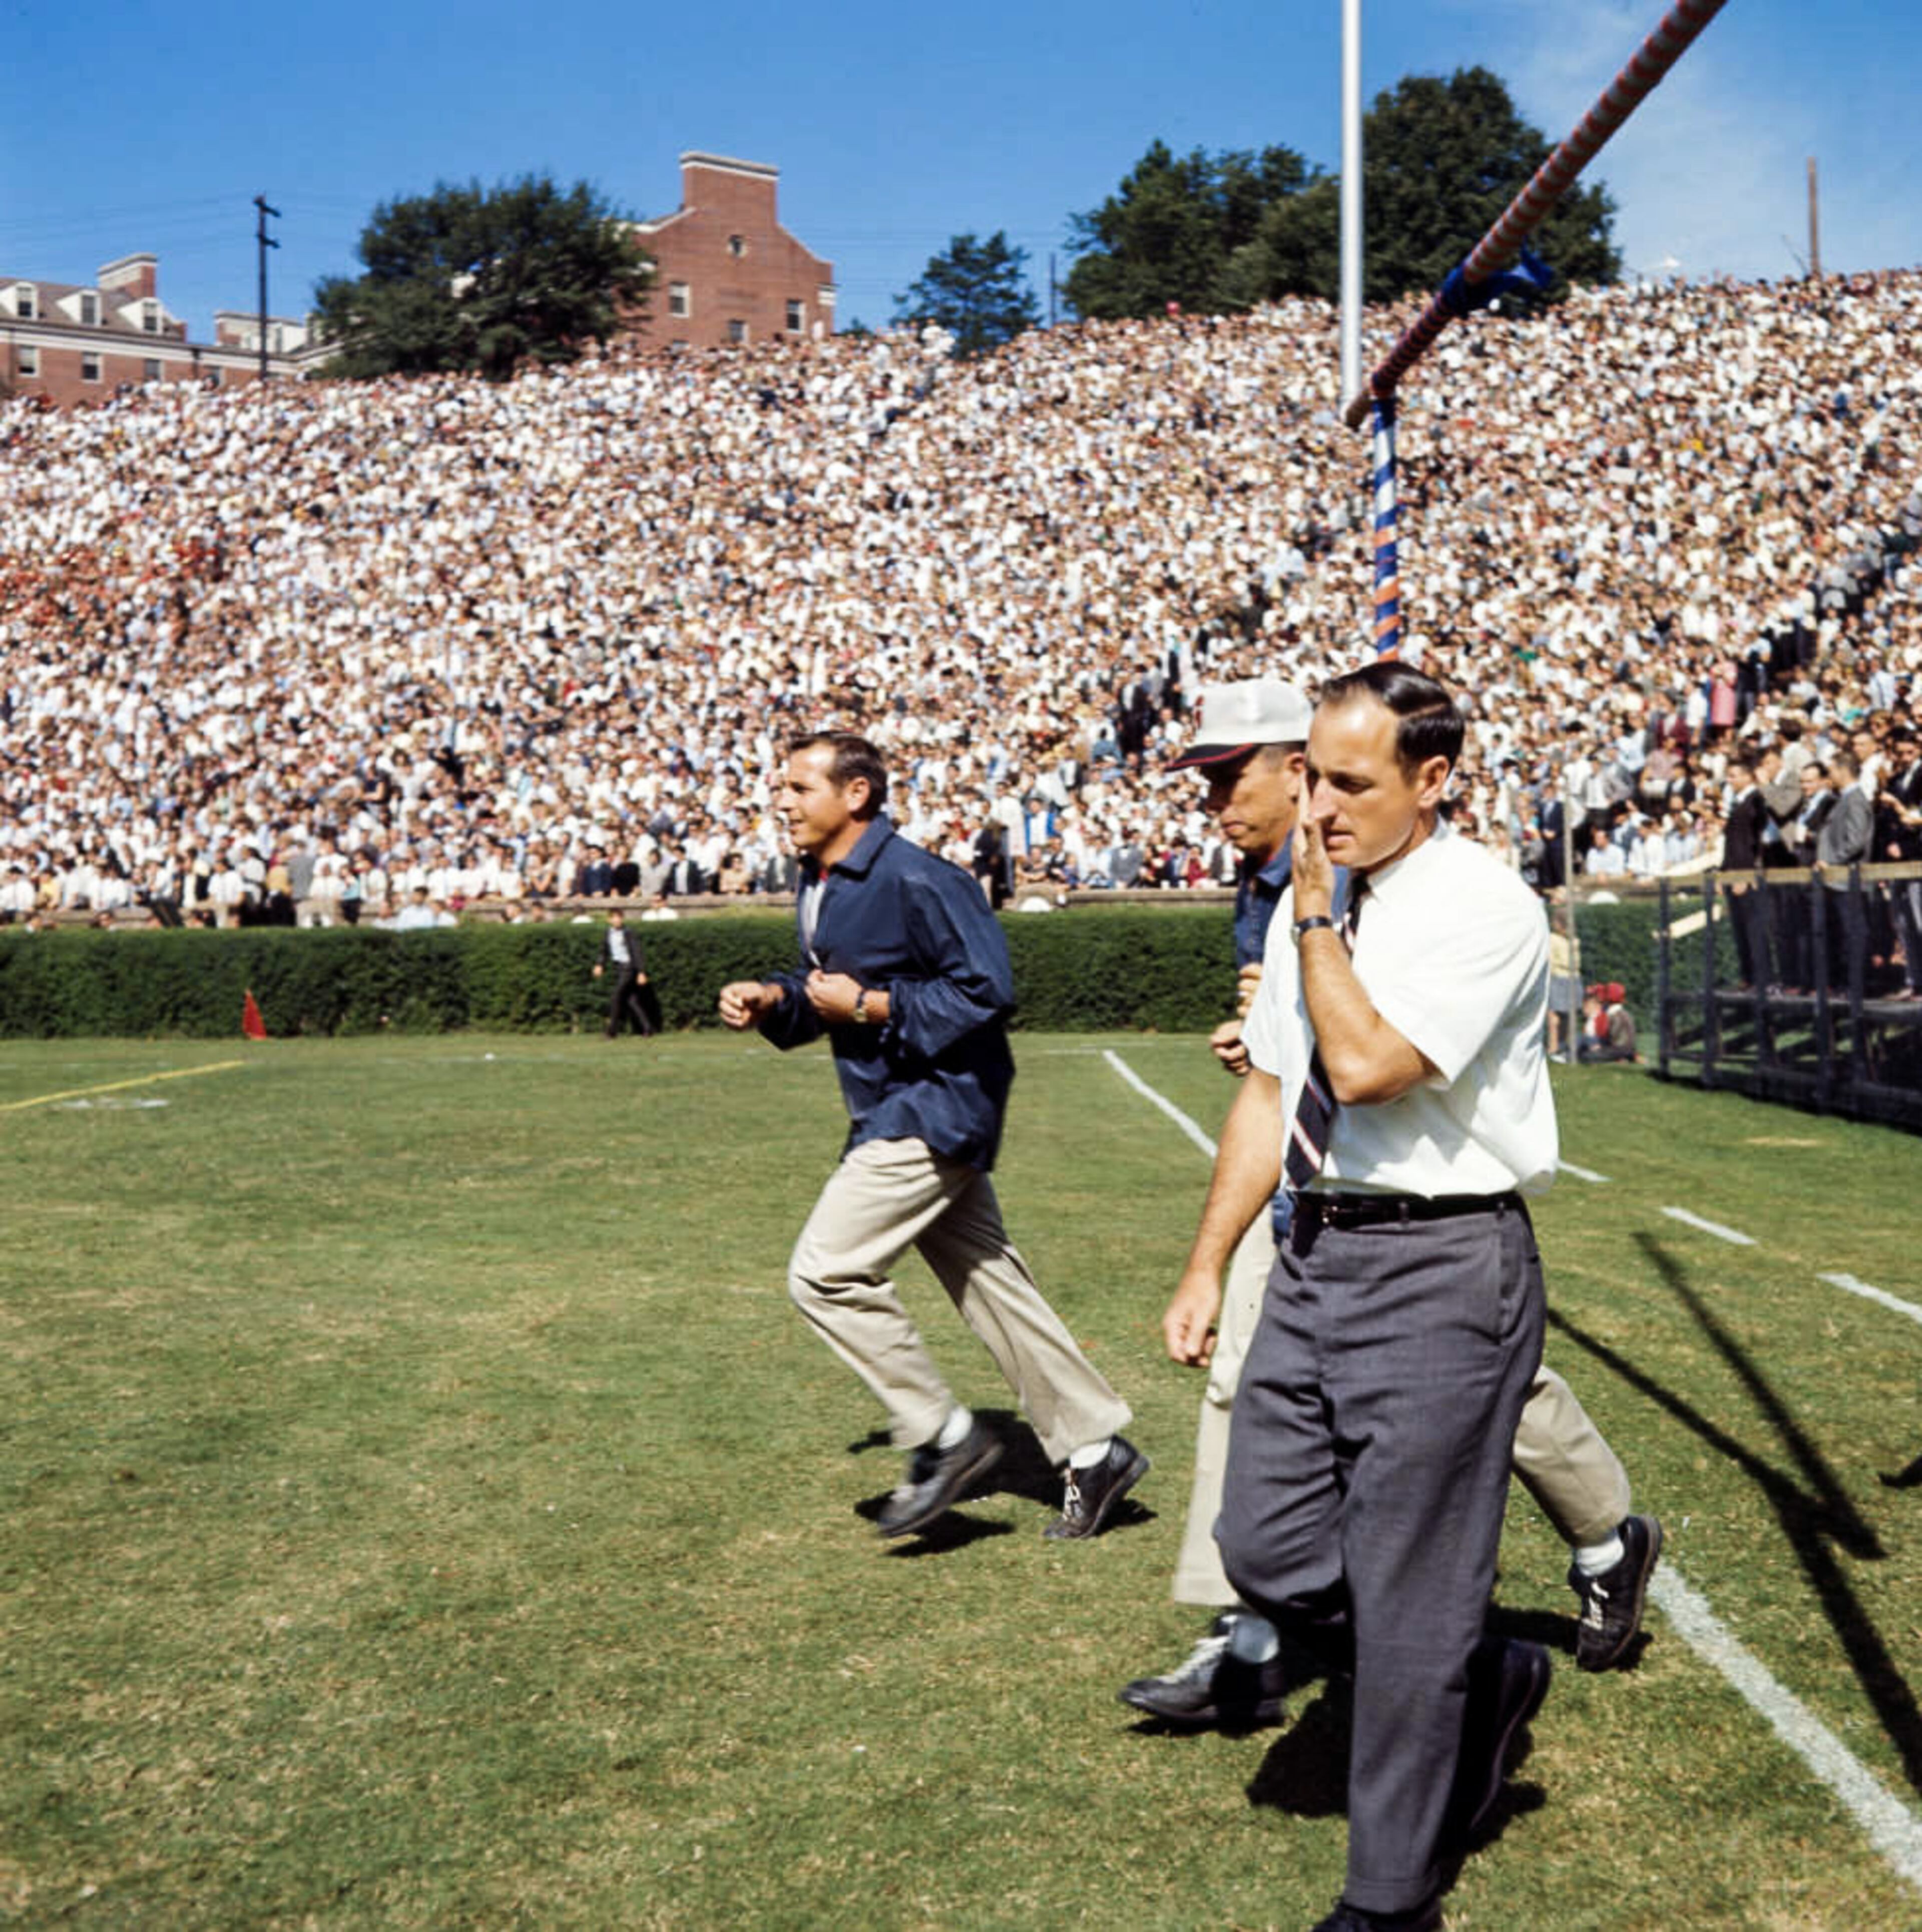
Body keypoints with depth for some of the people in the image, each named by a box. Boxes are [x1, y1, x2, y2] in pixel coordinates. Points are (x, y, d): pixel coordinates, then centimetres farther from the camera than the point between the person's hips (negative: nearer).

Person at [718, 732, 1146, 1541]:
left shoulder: (916, 882, -19)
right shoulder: (819, 886, 11)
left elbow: (989, 989, -22)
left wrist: (869, 1006, -20)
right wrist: (773, 998, 2)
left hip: (936, 1107, -10)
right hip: (896, 1112, 10)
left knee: (826, 1272, -13)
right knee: (992, 1288, 13)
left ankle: (943, 1436, -1)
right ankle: (1094, 1451, 22)